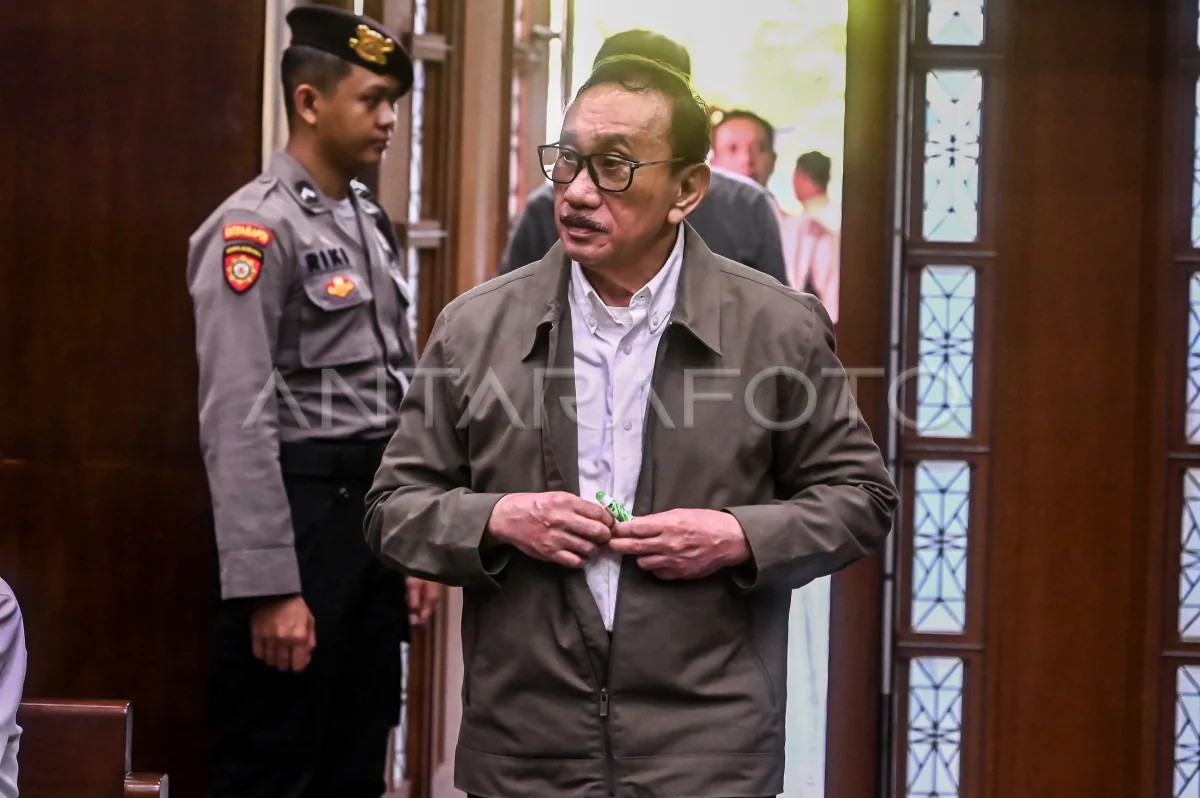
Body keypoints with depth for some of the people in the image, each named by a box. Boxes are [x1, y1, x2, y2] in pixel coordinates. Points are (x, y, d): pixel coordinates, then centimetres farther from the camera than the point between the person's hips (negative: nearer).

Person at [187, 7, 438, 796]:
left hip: (373, 511, 8)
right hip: (299, 513, -8)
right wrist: (270, 587, -22)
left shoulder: (369, 224, 14)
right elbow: (237, 420, -19)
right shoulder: (255, 228, -13)